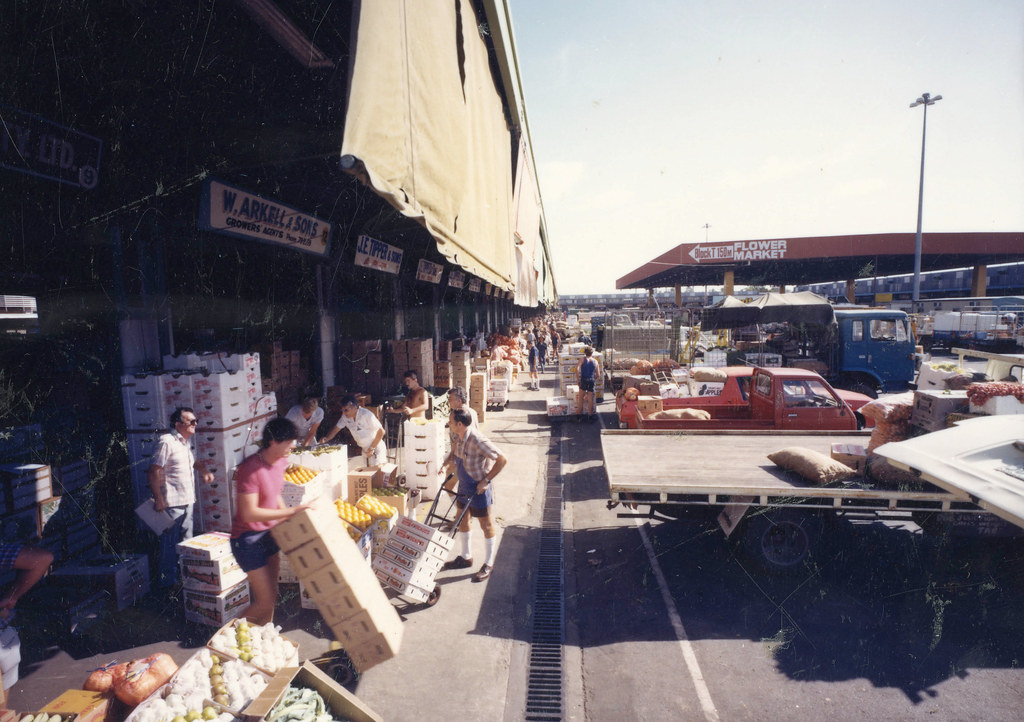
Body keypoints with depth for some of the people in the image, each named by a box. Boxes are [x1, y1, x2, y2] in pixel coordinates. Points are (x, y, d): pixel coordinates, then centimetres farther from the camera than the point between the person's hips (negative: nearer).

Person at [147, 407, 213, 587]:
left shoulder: (186, 442, 11)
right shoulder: (167, 442, -16)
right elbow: (153, 472, -18)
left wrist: (204, 471, 8)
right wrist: (158, 500, -20)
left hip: (187, 501, 9)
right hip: (171, 503, -9)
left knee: (186, 542, 18)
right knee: (169, 544, 3)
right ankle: (166, 581, 17)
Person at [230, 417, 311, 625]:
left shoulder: (280, 462, 0)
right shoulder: (250, 469, -26)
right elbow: (249, 513, -28)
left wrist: (290, 521, 7)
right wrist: (290, 512, -27)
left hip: (268, 534, 8)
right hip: (248, 539, -8)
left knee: (269, 595, 17)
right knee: (266, 601, -3)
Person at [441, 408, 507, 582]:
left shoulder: (477, 440, -30)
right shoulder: (461, 437, -3)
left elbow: (502, 459, -28)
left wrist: (486, 480, -25)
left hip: (478, 489, -9)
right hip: (464, 486, 9)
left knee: (486, 526, 8)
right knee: (462, 521, 20)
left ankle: (489, 564, 23)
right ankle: (466, 557, 39)